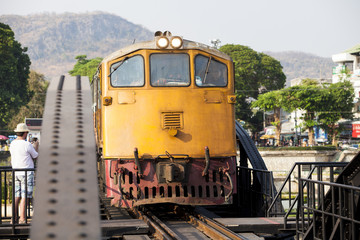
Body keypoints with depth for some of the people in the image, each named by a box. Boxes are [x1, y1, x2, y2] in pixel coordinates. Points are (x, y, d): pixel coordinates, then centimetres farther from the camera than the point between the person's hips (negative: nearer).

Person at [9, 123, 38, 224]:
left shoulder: (12, 144, 6)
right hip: (26, 174, -7)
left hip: (15, 173, 7)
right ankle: (22, 219, -5)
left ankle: (14, 218, 13)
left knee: (17, 196, 12)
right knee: (25, 197, -4)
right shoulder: (27, 145, -15)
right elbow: (36, 156, -1)